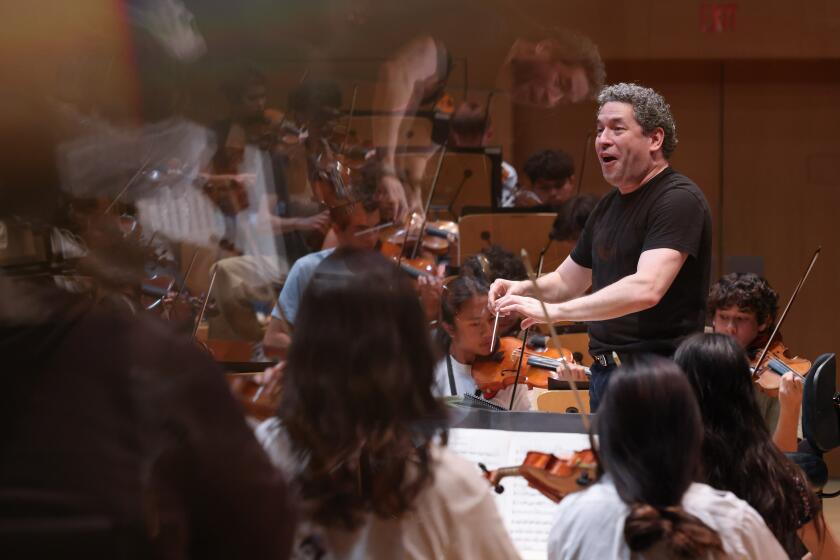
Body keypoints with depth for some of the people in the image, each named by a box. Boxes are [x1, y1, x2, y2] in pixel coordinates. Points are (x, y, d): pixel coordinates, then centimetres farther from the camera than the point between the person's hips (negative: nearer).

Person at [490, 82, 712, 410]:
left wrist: (552, 311, -30)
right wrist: (522, 289, 1)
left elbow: (646, 289, -28)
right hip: (604, 372, 9)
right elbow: (567, 281, 25)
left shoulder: (678, 200, -14)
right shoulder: (609, 205, 16)